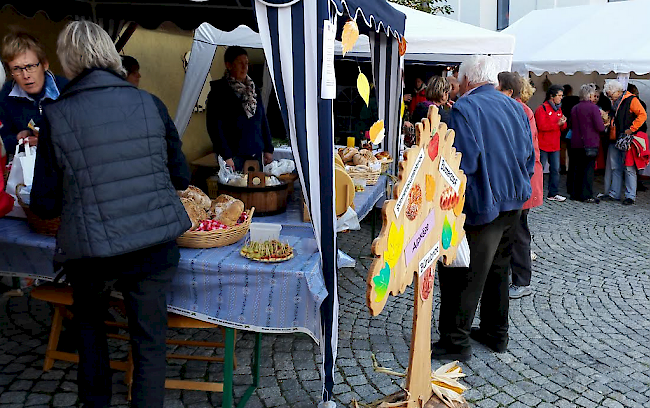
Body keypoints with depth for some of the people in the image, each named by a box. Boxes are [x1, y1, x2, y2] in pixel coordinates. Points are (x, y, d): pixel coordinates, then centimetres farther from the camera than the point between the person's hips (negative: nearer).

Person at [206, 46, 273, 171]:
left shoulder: (253, 89, 14)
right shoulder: (219, 90, -5)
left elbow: (263, 120, 18)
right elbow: (214, 126, -10)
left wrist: (268, 149, 12)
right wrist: (225, 156, -17)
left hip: (256, 153, 6)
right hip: (234, 155, -6)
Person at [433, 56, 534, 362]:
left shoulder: (464, 108, -16)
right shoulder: (515, 107, 9)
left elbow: (462, 164, -24)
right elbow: (529, 158, 13)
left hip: (481, 205, -8)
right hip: (513, 203, 8)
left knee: (461, 276, 2)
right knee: (497, 270, 20)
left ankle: (455, 342, 10)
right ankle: (496, 333, 32)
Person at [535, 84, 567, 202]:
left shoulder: (558, 109, 16)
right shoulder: (542, 108, -9)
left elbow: (563, 128, 18)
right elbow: (541, 126, -20)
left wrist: (563, 123, -5)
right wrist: (557, 123, -20)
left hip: (555, 145, 8)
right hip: (543, 145, -8)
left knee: (555, 169, 9)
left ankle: (553, 193, 17)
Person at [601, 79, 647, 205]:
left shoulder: (631, 100, -8)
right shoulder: (614, 102, 16)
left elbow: (642, 115, -15)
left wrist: (631, 129, -18)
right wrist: (608, 123, 11)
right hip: (615, 140, 8)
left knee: (629, 168, -4)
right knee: (615, 168, 11)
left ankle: (630, 196, 0)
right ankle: (614, 193, 19)